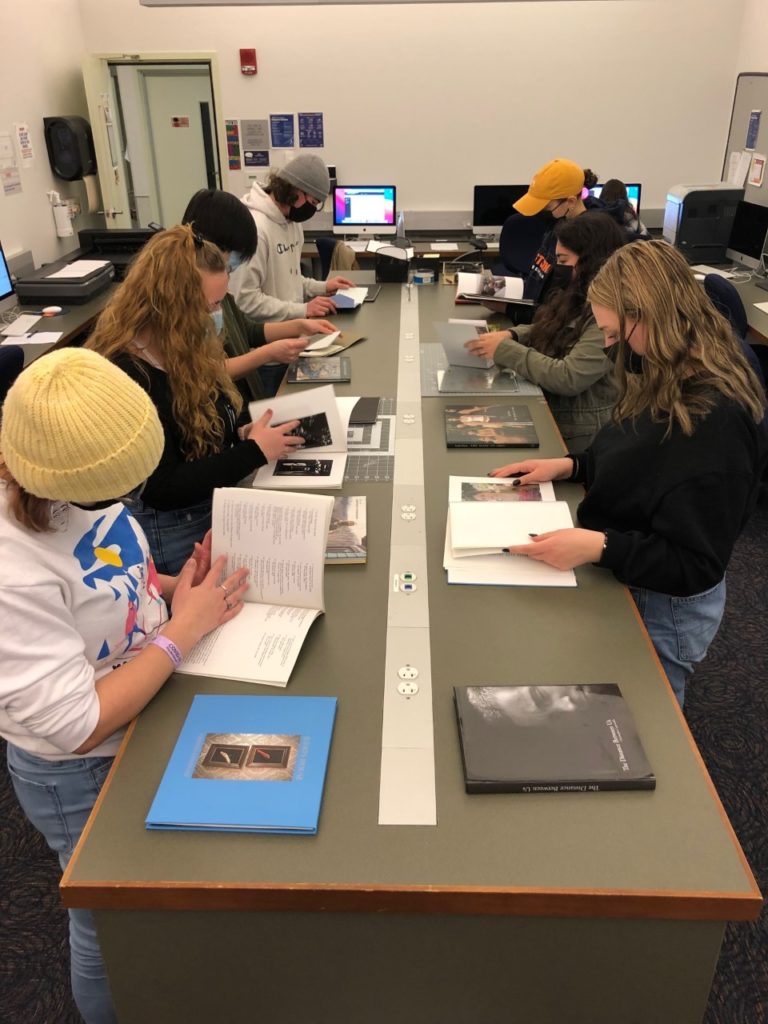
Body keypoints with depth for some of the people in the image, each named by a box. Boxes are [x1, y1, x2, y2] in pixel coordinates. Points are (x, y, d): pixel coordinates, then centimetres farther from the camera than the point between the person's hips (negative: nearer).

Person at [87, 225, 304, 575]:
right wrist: (255, 451, -20)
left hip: (214, 508, 8)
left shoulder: (177, 350, 2)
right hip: (172, 535, -8)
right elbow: (161, 488, -25)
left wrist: (241, 434, -5)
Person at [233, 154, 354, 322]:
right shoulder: (255, 228, -20)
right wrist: (302, 310, -22)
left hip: (291, 322, 9)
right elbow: (246, 300, -23)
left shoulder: (292, 221, 9)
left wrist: (322, 287, 6)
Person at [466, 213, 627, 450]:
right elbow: (548, 331, 20)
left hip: (580, 436, -8)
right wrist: (511, 335, -2)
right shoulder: (578, 297, 5)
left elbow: (568, 379, -27)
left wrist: (505, 350, -20)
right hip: (550, 417, 8)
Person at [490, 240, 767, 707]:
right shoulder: (670, 379, -3)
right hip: (624, 582, 9)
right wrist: (570, 466, -1)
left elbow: (696, 567, -28)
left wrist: (599, 547, -38)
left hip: (662, 608, -8)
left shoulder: (713, 420, -32)